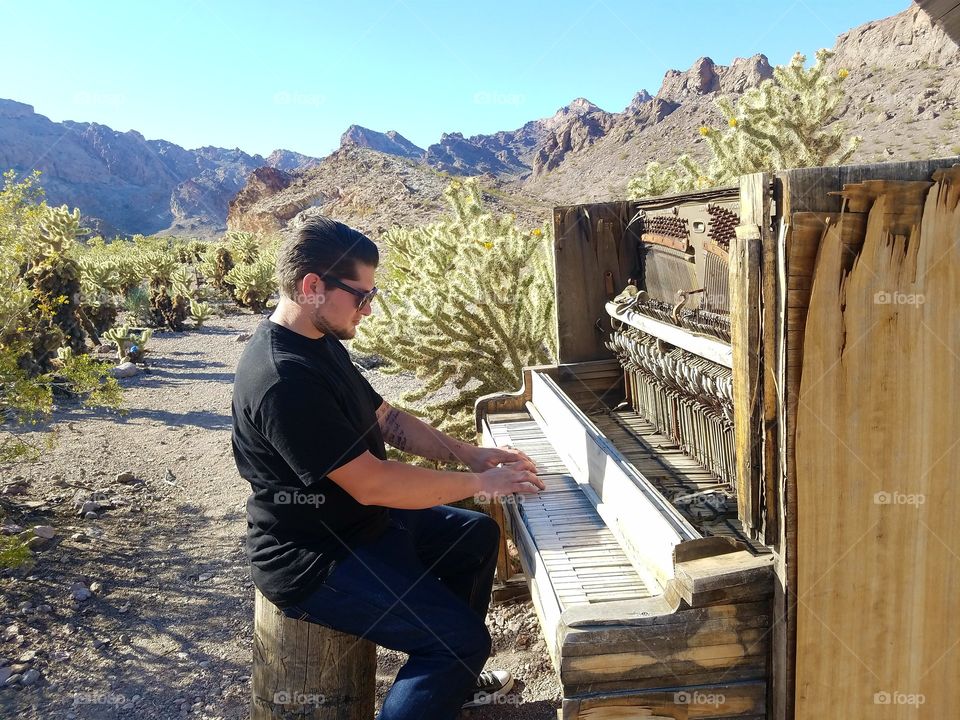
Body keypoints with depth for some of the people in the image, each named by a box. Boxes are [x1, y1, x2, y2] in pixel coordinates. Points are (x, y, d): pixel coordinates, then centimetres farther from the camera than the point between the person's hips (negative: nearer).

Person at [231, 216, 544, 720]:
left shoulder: (318, 344, 4)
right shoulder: (284, 380, -30)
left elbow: (386, 419, 10)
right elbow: (372, 484, -30)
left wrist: (469, 455, -1)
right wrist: (480, 483, -20)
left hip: (359, 521, 10)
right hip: (313, 560, -10)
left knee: (478, 535, 19)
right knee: (463, 637, -16)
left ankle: (448, 674, 34)